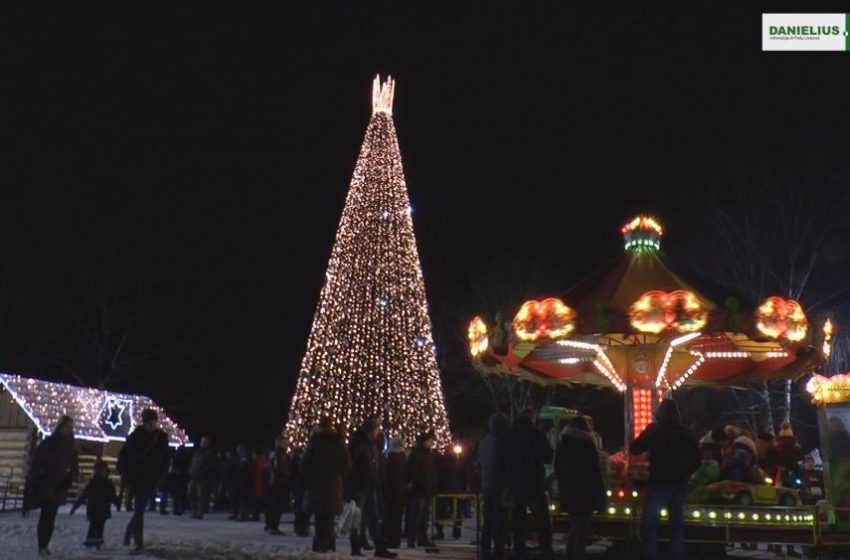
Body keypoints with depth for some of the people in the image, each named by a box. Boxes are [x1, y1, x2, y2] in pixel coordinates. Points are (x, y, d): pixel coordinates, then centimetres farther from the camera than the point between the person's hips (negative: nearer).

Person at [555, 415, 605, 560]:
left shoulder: (562, 444, 10)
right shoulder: (587, 444, -8)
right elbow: (595, 469, -9)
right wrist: (600, 492, -5)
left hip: (569, 492, 6)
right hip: (585, 492, -6)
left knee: (575, 526, 17)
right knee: (582, 527, -5)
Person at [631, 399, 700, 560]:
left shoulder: (653, 430, -5)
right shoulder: (686, 433, 6)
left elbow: (635, 449, -2)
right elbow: (696, 460, 8)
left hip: (659, 483, -3)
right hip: (679, 484, 4)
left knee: (649, 525, 2)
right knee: (677, 525, 12)